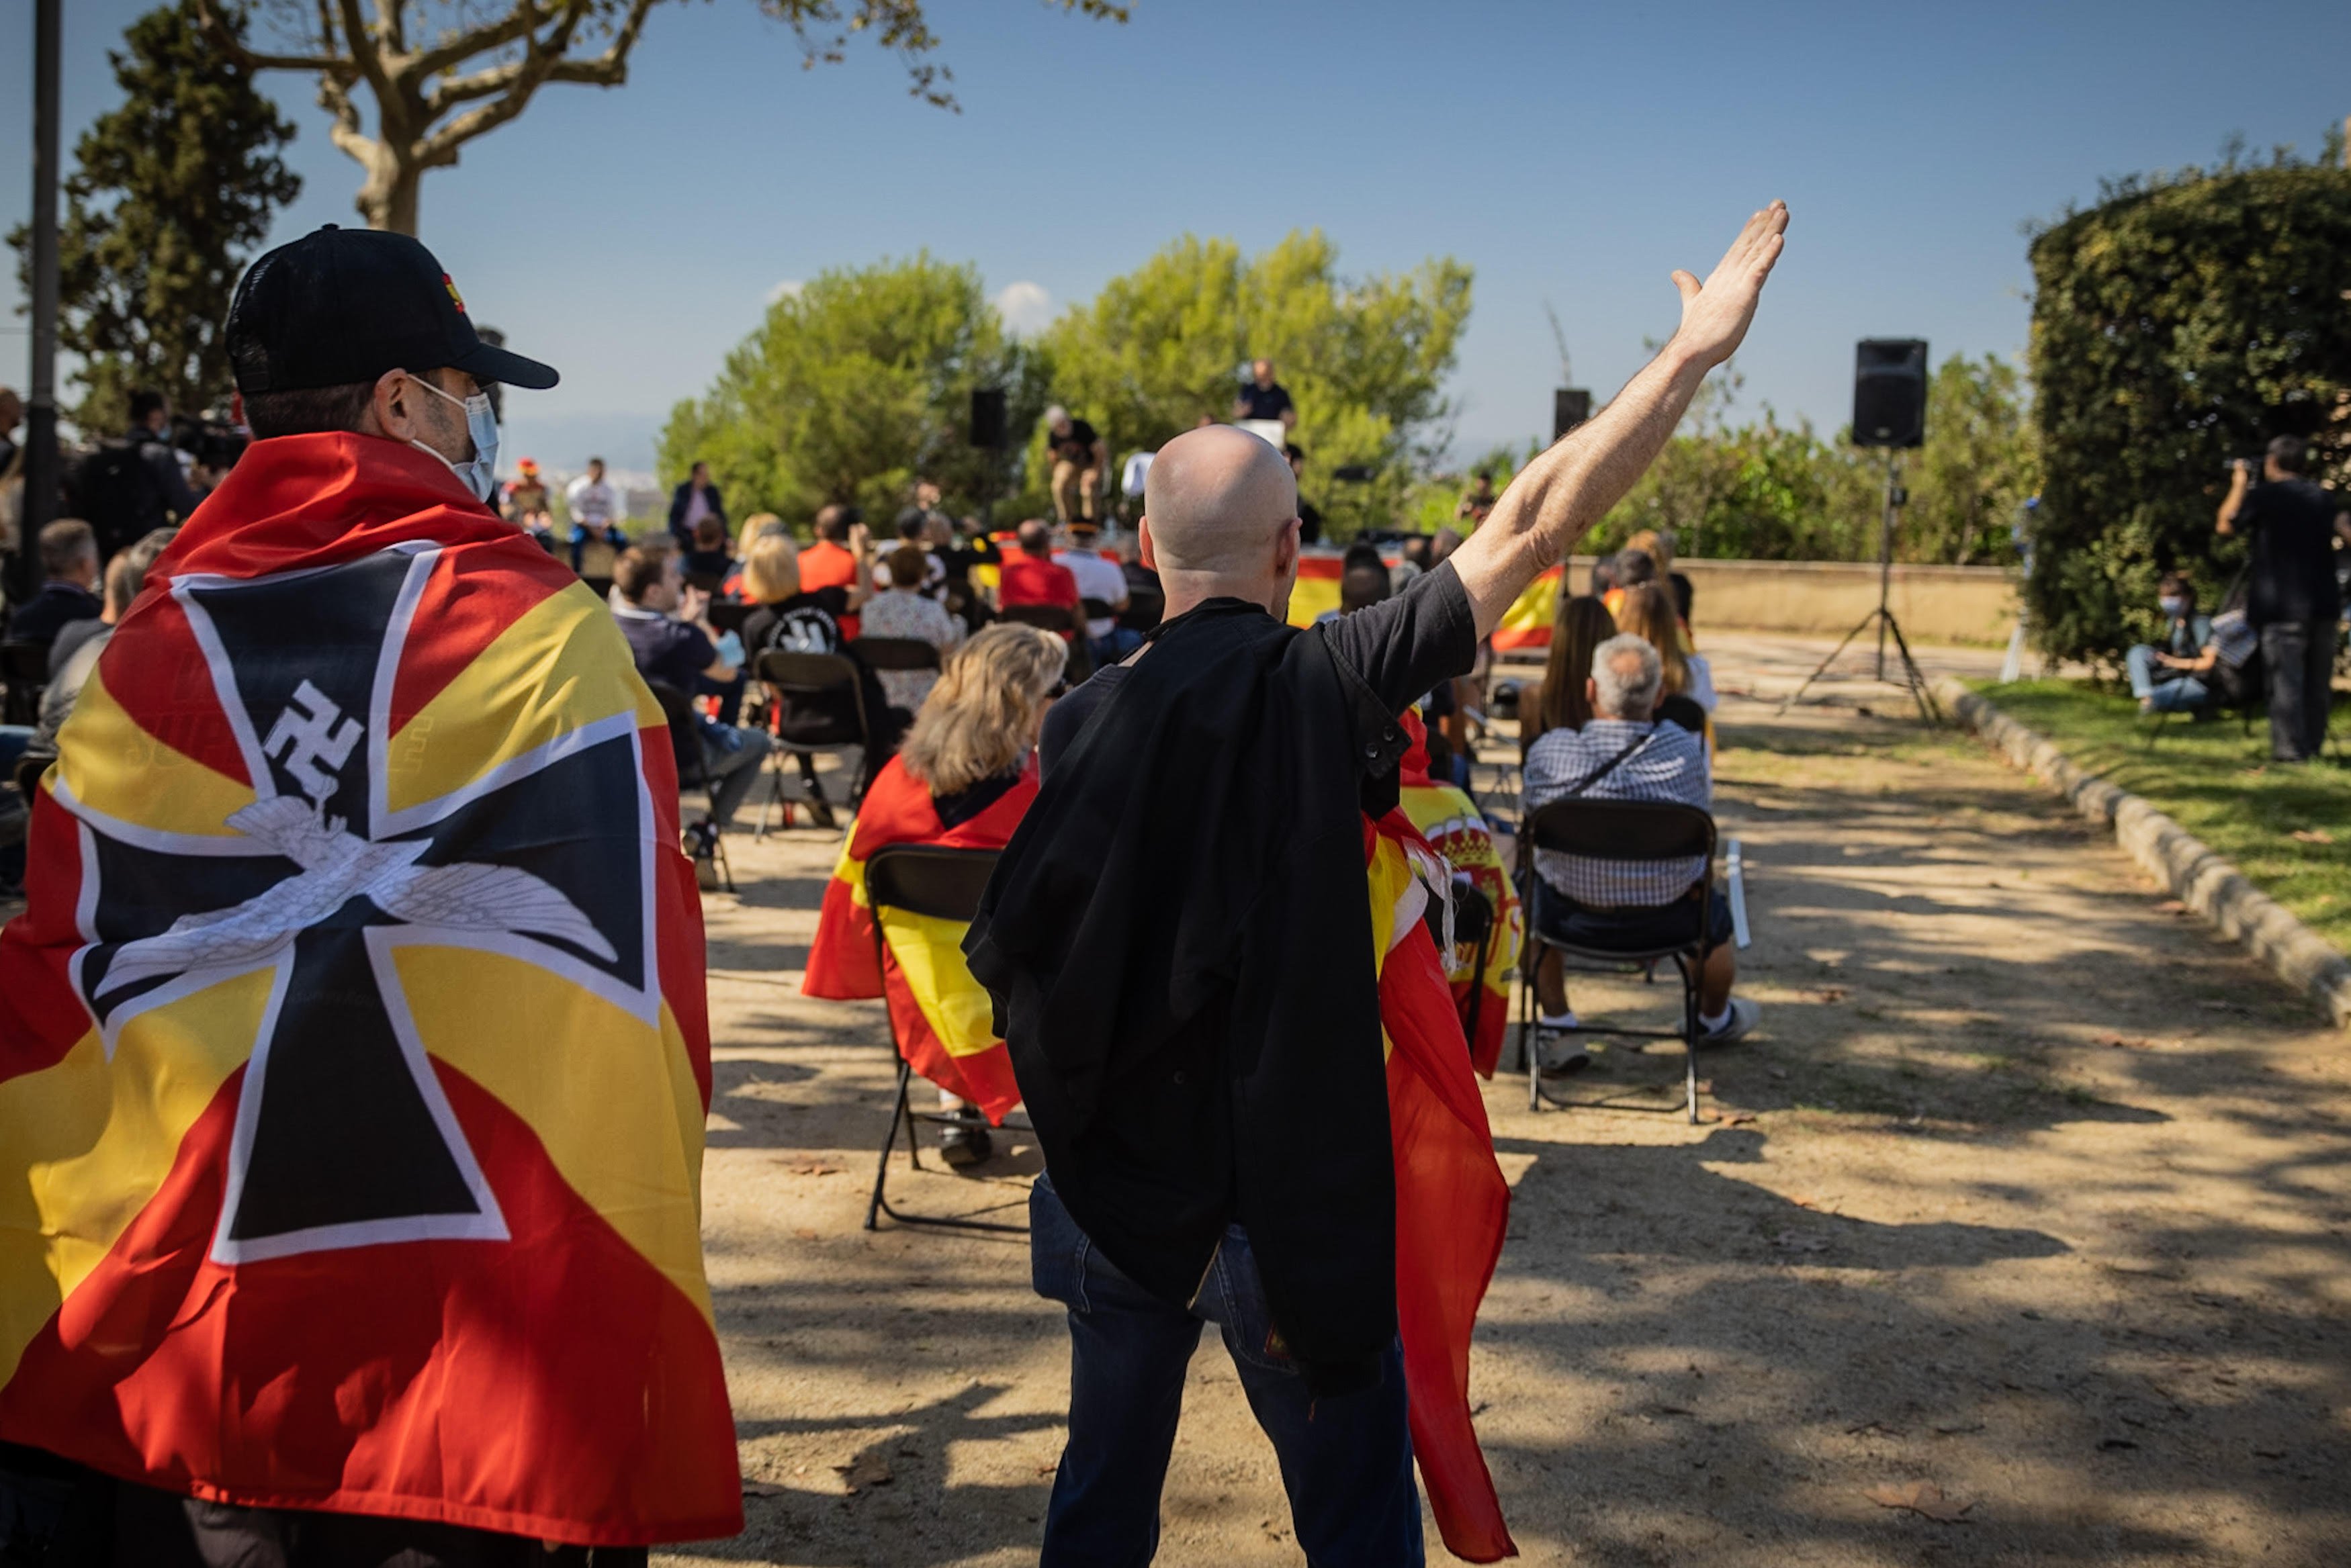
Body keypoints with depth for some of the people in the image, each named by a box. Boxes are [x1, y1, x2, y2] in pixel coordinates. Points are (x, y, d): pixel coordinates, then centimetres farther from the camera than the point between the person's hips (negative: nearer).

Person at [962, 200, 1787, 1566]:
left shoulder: (1081, 726, -4)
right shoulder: (1324, 683, -14)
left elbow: (1009, 958, 1)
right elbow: (1532, 527, -15)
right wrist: (1695, 353, -10)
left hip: (1115, 1185, 4)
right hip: (1291, 1188, -4)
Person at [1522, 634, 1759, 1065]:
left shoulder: (1548, 752, -19)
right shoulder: (1686, 750, -17)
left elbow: (1534, 818, -3)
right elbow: (1703, 811, -1)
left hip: (1576, 920, 0)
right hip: (1671, 921, 1)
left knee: (1534, 893, 35)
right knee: (1716, 911, 35)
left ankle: (1556, 1026, 38)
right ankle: (1714, 1020, 60)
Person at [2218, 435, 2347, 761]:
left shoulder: (2261, 496, -4)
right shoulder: (2324, 497, 11)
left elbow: (2226, 526, 7)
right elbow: (2345, 526, 6)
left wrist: (2239, 485, 15)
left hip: (2284, 606, -5)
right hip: (2323, 603, 5)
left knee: (2287, 679, -5)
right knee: (2318, 681, 12)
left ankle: (2290, 749, -9)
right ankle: (2315, 745, 15)